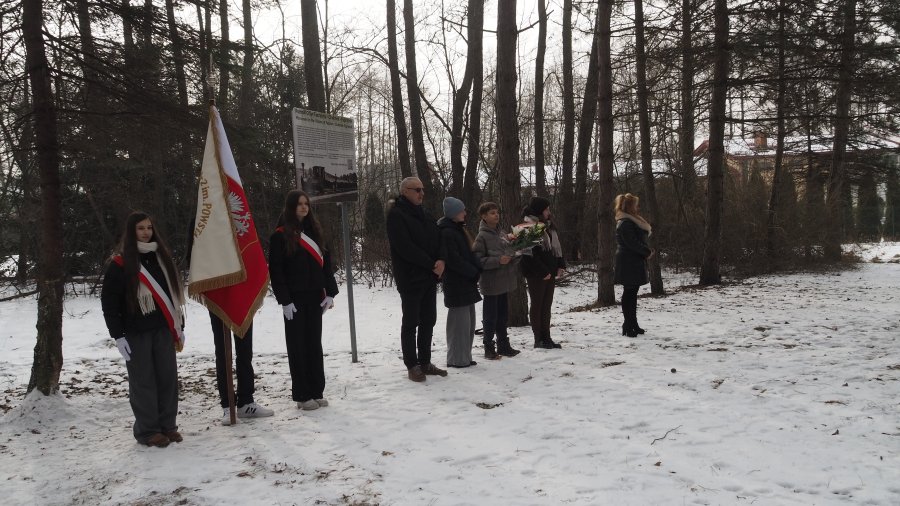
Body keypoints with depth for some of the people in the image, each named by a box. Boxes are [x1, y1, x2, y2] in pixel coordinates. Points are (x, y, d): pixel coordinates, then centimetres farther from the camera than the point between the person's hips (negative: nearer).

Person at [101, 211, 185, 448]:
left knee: (168, 377, 7)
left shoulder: (161, 257, 12)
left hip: (163, 329, 5)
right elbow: (109, 301, -6)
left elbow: (172, 293, 18)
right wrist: (118, 335, -10)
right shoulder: (120, 264, -5)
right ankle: (147, 430, 11)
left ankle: (167, 425, 19)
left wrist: (179, 326, 16)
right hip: (135, 333, -5)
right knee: (143, 381, 0)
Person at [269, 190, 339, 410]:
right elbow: (275, 270, -8)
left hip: (315, 297, 5)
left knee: (315, 344, 8)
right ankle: (302, 395, 6)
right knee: (298, 345, 2)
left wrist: (330, 292, 2)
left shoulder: (315, 231, 11)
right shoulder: (281, 235, -5)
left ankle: (317, 392, 15)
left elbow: (325, 262, 10)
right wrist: (284, 300, -14)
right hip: (294, 299, -5)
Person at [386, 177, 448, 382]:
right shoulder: (396, 216, -10)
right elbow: (405, 248, -19)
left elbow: (438, 239, 10)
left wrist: (441, 261, -10)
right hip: (410, 278, -7)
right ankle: (412, 366, 7)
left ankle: (425, 362, 19)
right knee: (411, 323, 0)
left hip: (430, 277, 8)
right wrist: (432, 264, -16)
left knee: (428, 321, 10)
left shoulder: (424, 215, 15)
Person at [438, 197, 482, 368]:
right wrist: (474, 272, -13)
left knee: (468, 322, 12)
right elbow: (453, 260, -21)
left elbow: (468, 254, 19)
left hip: (466, 284, 10)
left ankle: (465, 357, 19)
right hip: (456, 285, -10)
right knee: (460, 322, -6)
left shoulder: (459, 230, 16)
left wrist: (478, 268, 0)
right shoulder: (447, 233, -15)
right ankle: (457, 359, 1)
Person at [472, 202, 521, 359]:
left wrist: (514, 257, -1)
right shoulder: (482, 236, -10)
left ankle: (503, 345, 25)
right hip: (491, 283, -7)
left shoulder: (501, 234, 10)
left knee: (503, 316, 14)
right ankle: (489, 347, 13)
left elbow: (509, 252, 20)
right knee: (490, 317, 2)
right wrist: (498, 261, -22)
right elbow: (477, 260, -16)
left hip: (504, 282, 7)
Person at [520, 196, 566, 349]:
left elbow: (556, 246, 16)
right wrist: (543, 272, -18)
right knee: (537, 305, 0)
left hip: (550, 272, 8)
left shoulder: (548, 226, 13)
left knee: (547, 305, 10)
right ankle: (539, 339, 6)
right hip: (536, 274, -8)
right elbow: (531, 253, -18)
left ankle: (546, 337, 16)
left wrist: (560, 265, 4)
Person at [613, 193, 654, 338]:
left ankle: (633, 324, 18)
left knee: (631, 293, 12)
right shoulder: (625, 223, -16)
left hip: (634, 263, 11)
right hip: (629, 264, -11)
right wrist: (648, 252, -11)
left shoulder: (632, 221, 18)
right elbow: (632, 243, -22)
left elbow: (639, 240, 20)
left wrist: (647, 251, 4)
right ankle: (628, 326, -5)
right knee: (629, 293, -7)